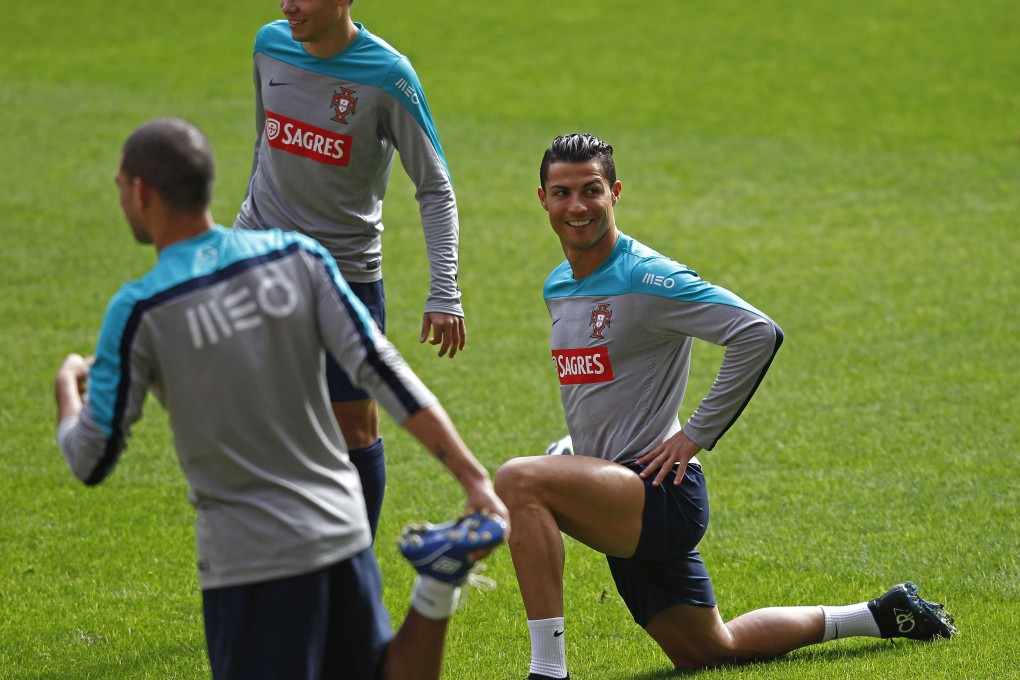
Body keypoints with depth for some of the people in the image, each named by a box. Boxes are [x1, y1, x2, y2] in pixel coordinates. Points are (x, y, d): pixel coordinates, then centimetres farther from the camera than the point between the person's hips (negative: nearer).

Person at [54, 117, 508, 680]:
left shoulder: (139, 312, -12)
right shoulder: (298, 256, 0)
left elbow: (91, 461, -4)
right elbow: (382, 371, -5)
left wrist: (67, 387, 17)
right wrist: (473, 476, -5)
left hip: (251, 560, -5)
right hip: (343, 529, 5)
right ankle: (435, 591, -11)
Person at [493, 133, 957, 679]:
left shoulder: (645, 278, -15)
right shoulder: (558, 288, 10)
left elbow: (759, 333, -23)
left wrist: (698, 434, -20)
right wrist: (571, 446, 13)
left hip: (661, 491, -9)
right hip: (624, 511, 9)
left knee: (518, 481, -30)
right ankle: (882, 617, 34)